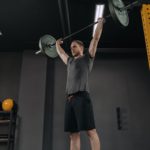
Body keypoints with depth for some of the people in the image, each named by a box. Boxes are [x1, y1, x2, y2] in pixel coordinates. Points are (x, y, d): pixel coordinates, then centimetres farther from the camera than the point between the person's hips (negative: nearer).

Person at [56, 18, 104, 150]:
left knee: (90, 130, -8)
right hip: (69, 99, 7)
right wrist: (57, 44, 59)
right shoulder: (70, 61, 29)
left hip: (82, 97, -6)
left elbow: (96, 38, 10)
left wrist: (100, 23, 16)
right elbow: (60, 52, 47)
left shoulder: (87, 57, 12)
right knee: (73, 133, 3)